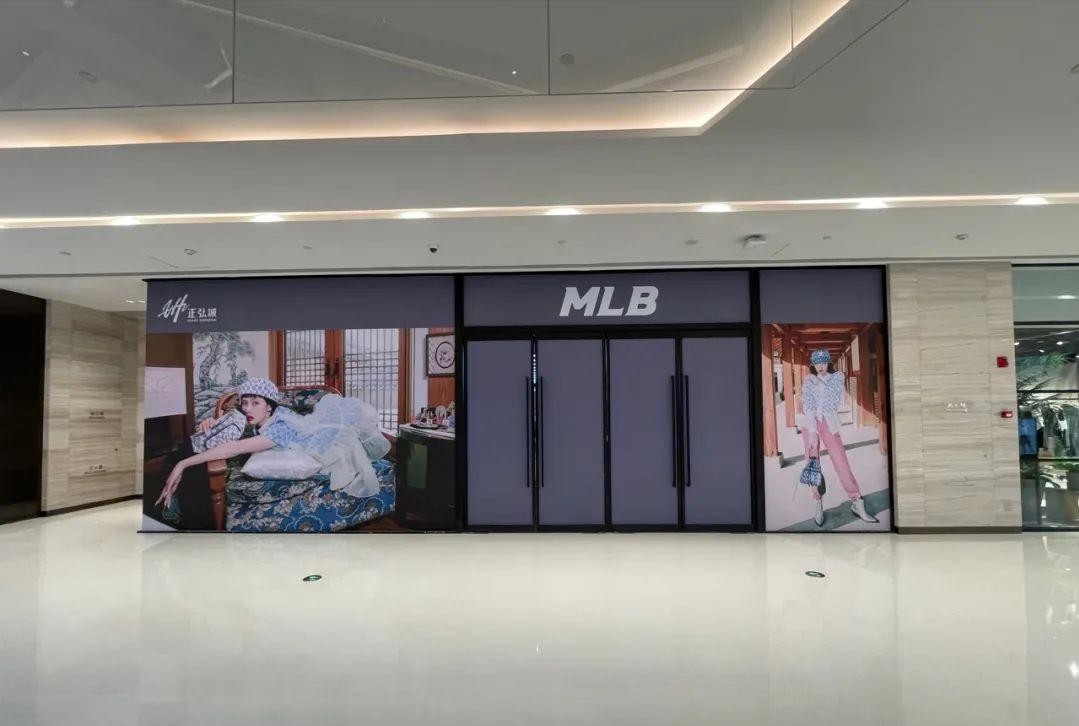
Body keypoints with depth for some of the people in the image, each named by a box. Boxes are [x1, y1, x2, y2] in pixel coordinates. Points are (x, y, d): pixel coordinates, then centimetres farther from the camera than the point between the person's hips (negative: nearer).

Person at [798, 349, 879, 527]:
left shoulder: (837, 377, 10)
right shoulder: (809, 382, 10)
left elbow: (834, 402, -1)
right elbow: (808, 407, -3)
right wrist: (813, 432, -14)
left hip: (828, 423, -1)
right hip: (810, 423, 1)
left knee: (841, 461, -10)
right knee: (812, 461, -3)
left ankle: (857, 504, -6)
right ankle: (817, 503, 2)